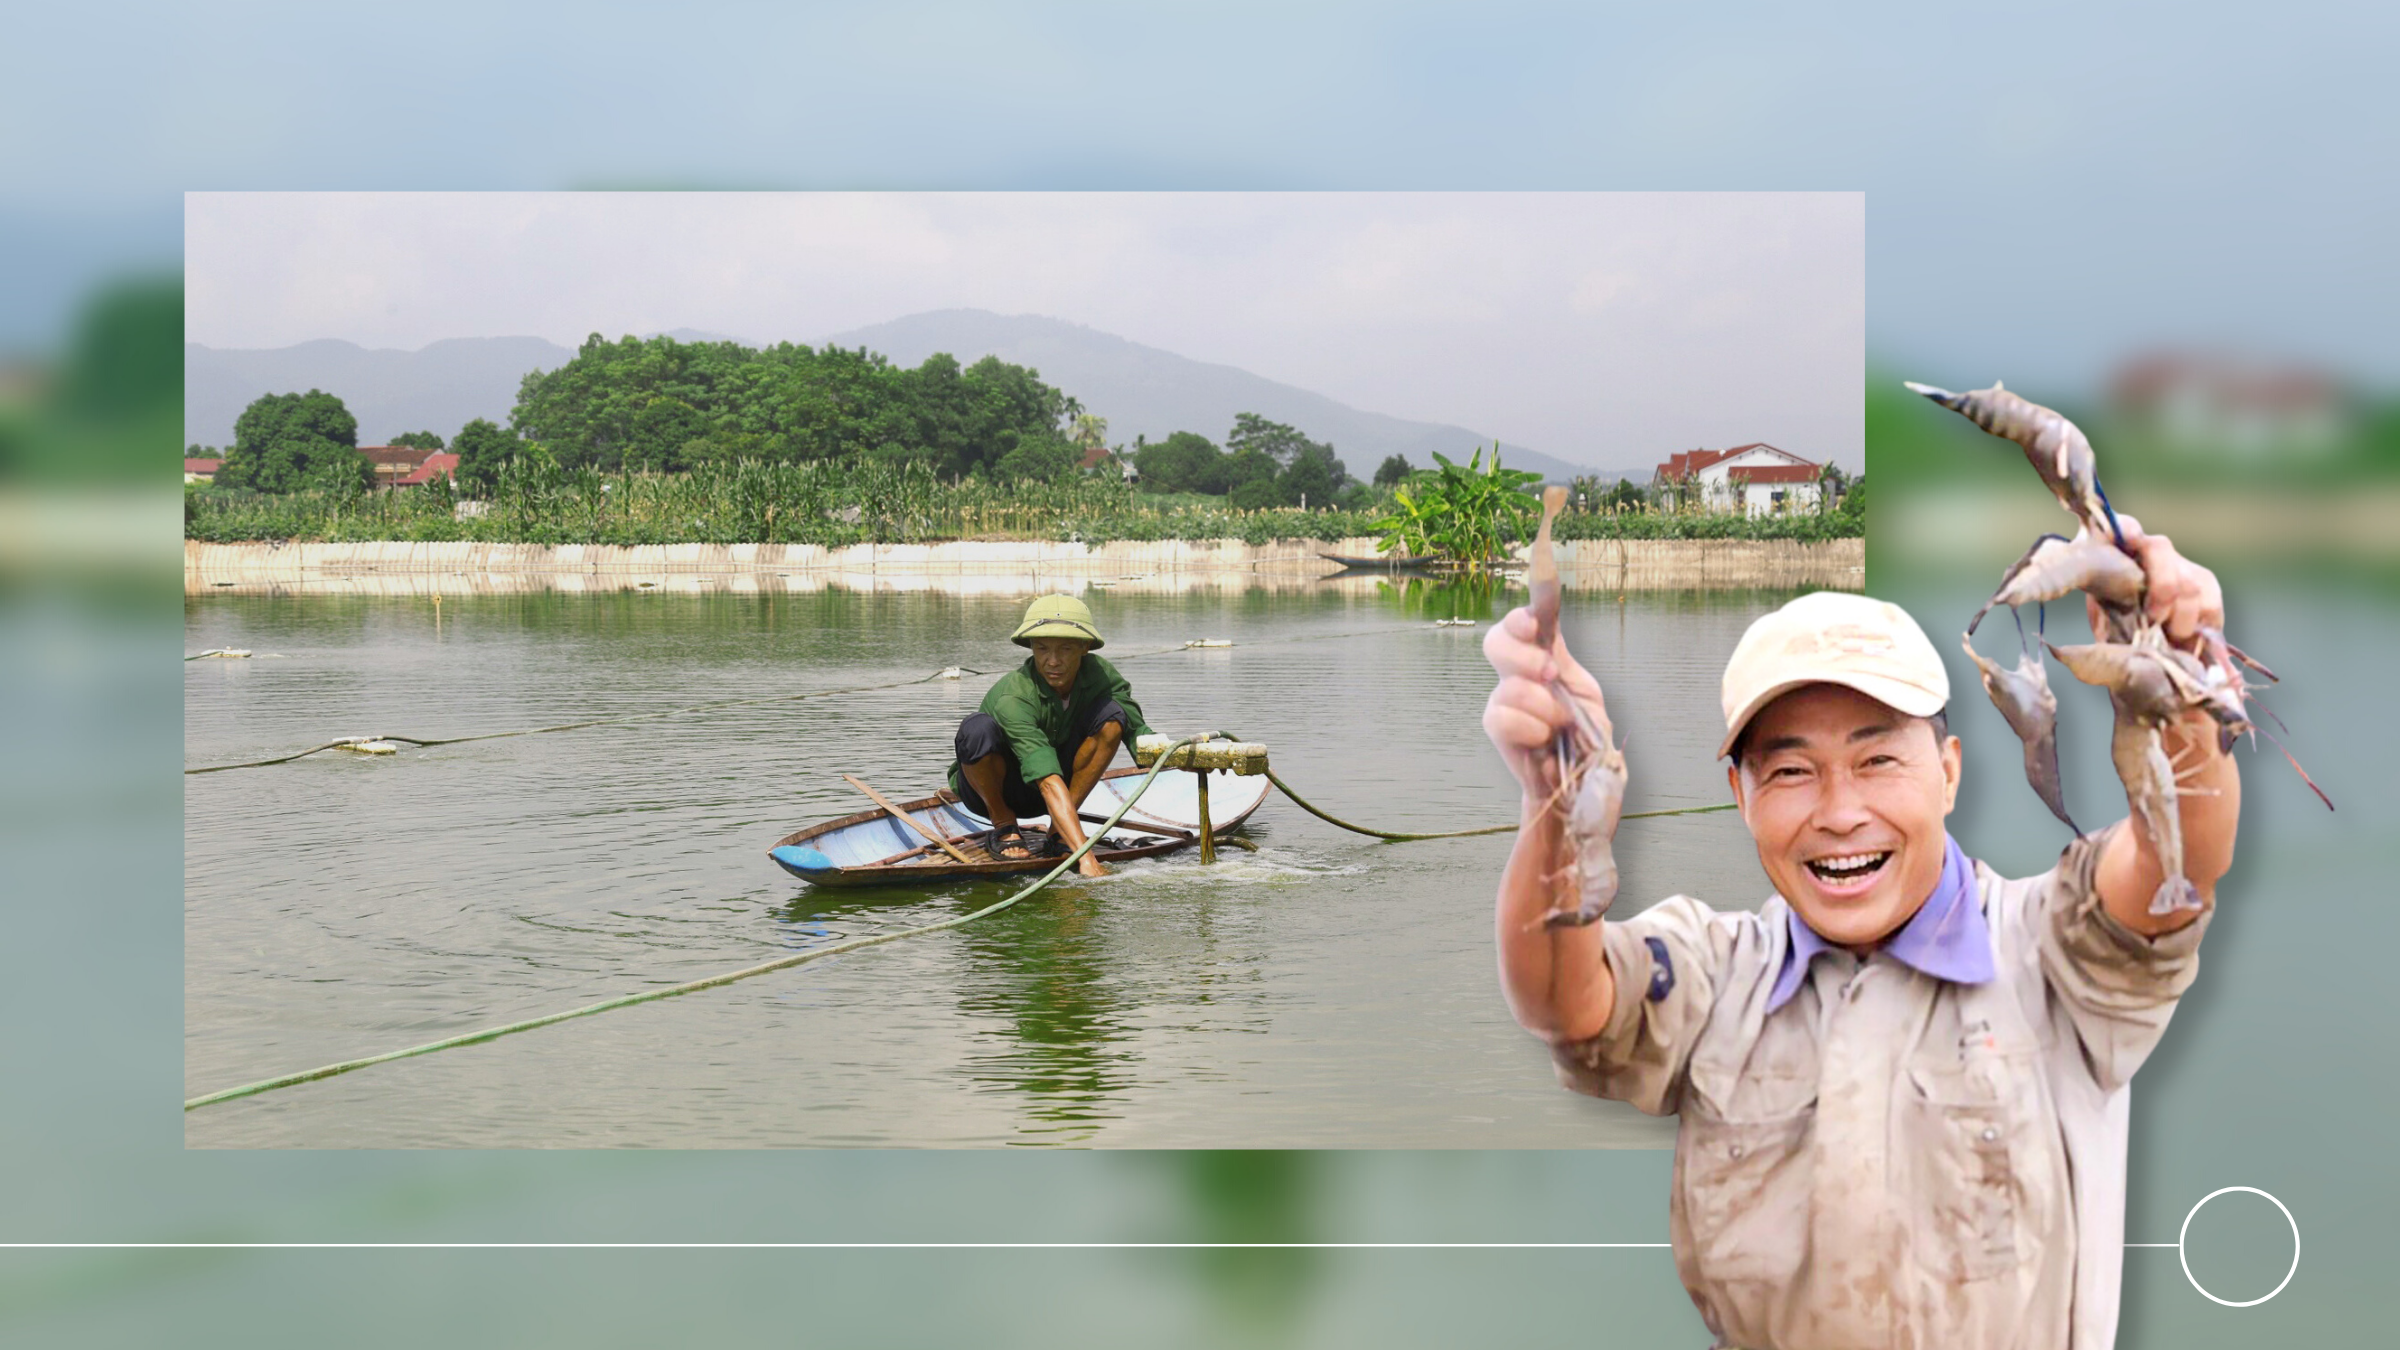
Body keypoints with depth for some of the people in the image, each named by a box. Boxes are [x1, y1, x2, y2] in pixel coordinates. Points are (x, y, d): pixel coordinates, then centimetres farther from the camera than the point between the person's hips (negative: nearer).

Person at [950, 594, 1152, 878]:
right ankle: (1003, 827, -9)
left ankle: (1059, 831, -13)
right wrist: (1085, 857, -50)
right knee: (979, 727, -37)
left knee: (1112, 714, -19)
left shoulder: (1100, 674, -16)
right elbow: (1050, 785, -43)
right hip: (990, 786, -4)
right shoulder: (1011, 698, -34)